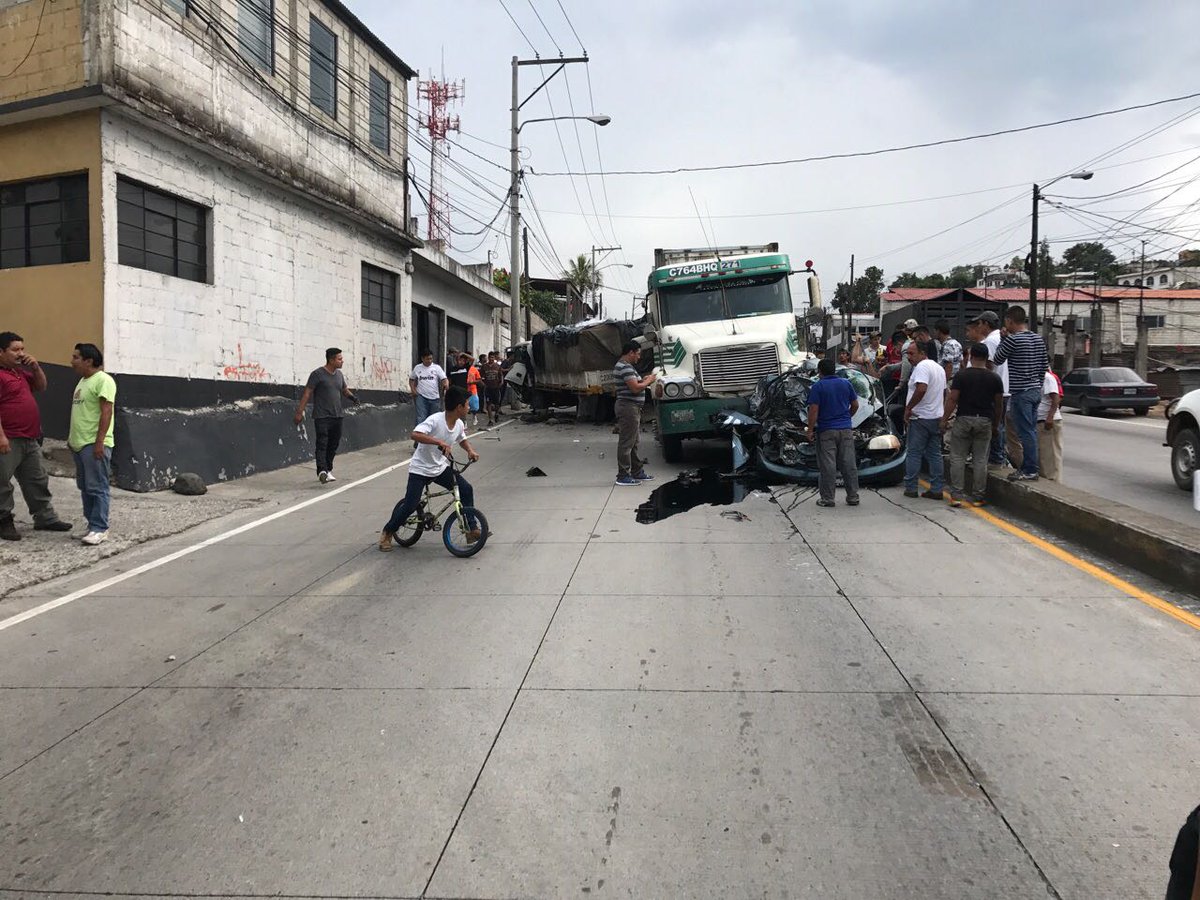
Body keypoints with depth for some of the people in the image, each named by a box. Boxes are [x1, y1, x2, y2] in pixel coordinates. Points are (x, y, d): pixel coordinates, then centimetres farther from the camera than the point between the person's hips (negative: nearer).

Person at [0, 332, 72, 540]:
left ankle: (45, 518, 22)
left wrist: (36, 367, 4)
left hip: (30, 439, 10)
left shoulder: (20, 371, 14)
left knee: (37, 481, 14)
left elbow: (41, 386, 23)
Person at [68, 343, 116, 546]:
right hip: (79, 443, 10)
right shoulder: (83, 380, 18)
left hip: (94, 444, -10)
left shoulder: (103, 380, -12)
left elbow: (106, 411, -18)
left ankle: (99, 528, -4)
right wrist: (71, 437, 23)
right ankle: (93, 524, 20)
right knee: (85, 487, 13)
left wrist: (99, 441, -23)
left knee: (97, 488, -7)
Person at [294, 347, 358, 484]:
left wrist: (352, 397, 4)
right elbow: (307, 393, -8)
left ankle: (328, 469, 20)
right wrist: (299, 412, -13)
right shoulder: (318, 374, -7)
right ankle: (322, 471, -22)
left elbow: (344, 390, 27)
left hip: (337, 416, 7)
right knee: (322, 443, -13)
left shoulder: (339, 374, 13)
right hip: (322, 416, -6)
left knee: (333, 445, 9)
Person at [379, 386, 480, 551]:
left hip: (441, 468, 6)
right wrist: (440, 442, -49)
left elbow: (462, 439, 19)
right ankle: (387, 532, 15)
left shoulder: (460, 424, -4)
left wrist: (470, 450, -2)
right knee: (411, 505, -11)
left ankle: (472, 529, 2)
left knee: (466, 489, -9)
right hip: (421, 469, -6)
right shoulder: (435, 420, -25)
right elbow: (415, 434, -40)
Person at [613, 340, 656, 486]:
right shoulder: (625, 367, -18)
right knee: (626, 443, -6)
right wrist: (648, 382, -8)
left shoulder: (624, 366, 17)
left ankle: (637, 471, 27)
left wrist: (643, 380, 10)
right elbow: (635, 388, -24)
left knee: (633, 442, 18)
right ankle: (623, 476, -1)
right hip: (628, 407, -11)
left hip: (633, 408, 11)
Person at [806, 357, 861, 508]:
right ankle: (853, 497, 12)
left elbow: (813, 410, -12)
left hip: (826, 431, -4)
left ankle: (828, 499, 2)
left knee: (828, 465, 0)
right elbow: (855, 405, 11)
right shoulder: (846, 383, 7)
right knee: (849, 464, 7)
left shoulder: (817, 387, -7)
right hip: (846, 429, 4)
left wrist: (810, 430, -6)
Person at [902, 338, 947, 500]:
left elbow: (921, 389, -30)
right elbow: (944, 393, 24)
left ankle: (910, 488, 3)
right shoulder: (939, 368, 18)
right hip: (937, 417, 9)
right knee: (935, 454, 9)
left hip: (920, 418, -9)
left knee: (914, 453, -1)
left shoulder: (922, 367, -15)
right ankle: (936, 489, 10)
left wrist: (908, 408, -21)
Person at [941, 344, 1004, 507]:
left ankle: (956, 495, 2)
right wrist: (996, 425, 17)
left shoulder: (961, 375, -6)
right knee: (980, 460, 6)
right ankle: (978, 496, 10)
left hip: (963, 419, -2)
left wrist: (944, 420, -4)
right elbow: (999, 404, 6)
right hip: (985, 421, 2)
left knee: (958, 458, 4)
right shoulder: (995, 378, 3)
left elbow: (952, 400, -10)